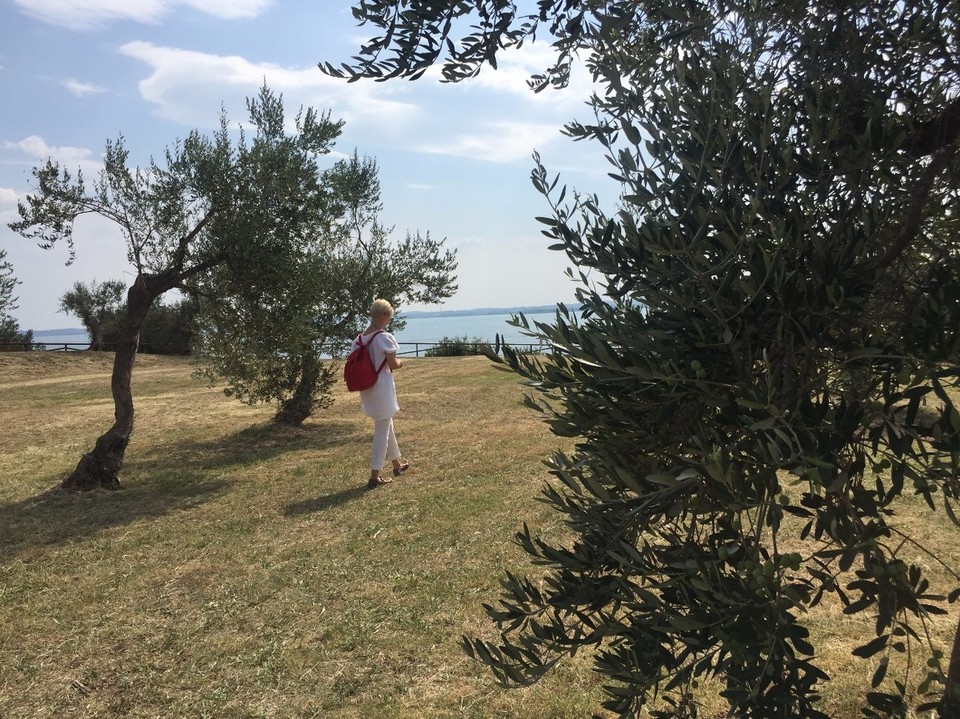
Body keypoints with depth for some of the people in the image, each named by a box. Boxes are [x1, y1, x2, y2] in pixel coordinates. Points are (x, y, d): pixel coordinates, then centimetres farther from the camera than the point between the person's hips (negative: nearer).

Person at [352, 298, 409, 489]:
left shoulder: (359, 339, 3)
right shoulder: (385, 337, -18)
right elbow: (393, 365, -16)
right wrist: (400, 363, 4)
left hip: (366, 387, 8)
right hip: (382, 386, -8)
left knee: (387, 424, 23)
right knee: (382, 430, 1)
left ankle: (397, 463, 39)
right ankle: (374, 476, 4)